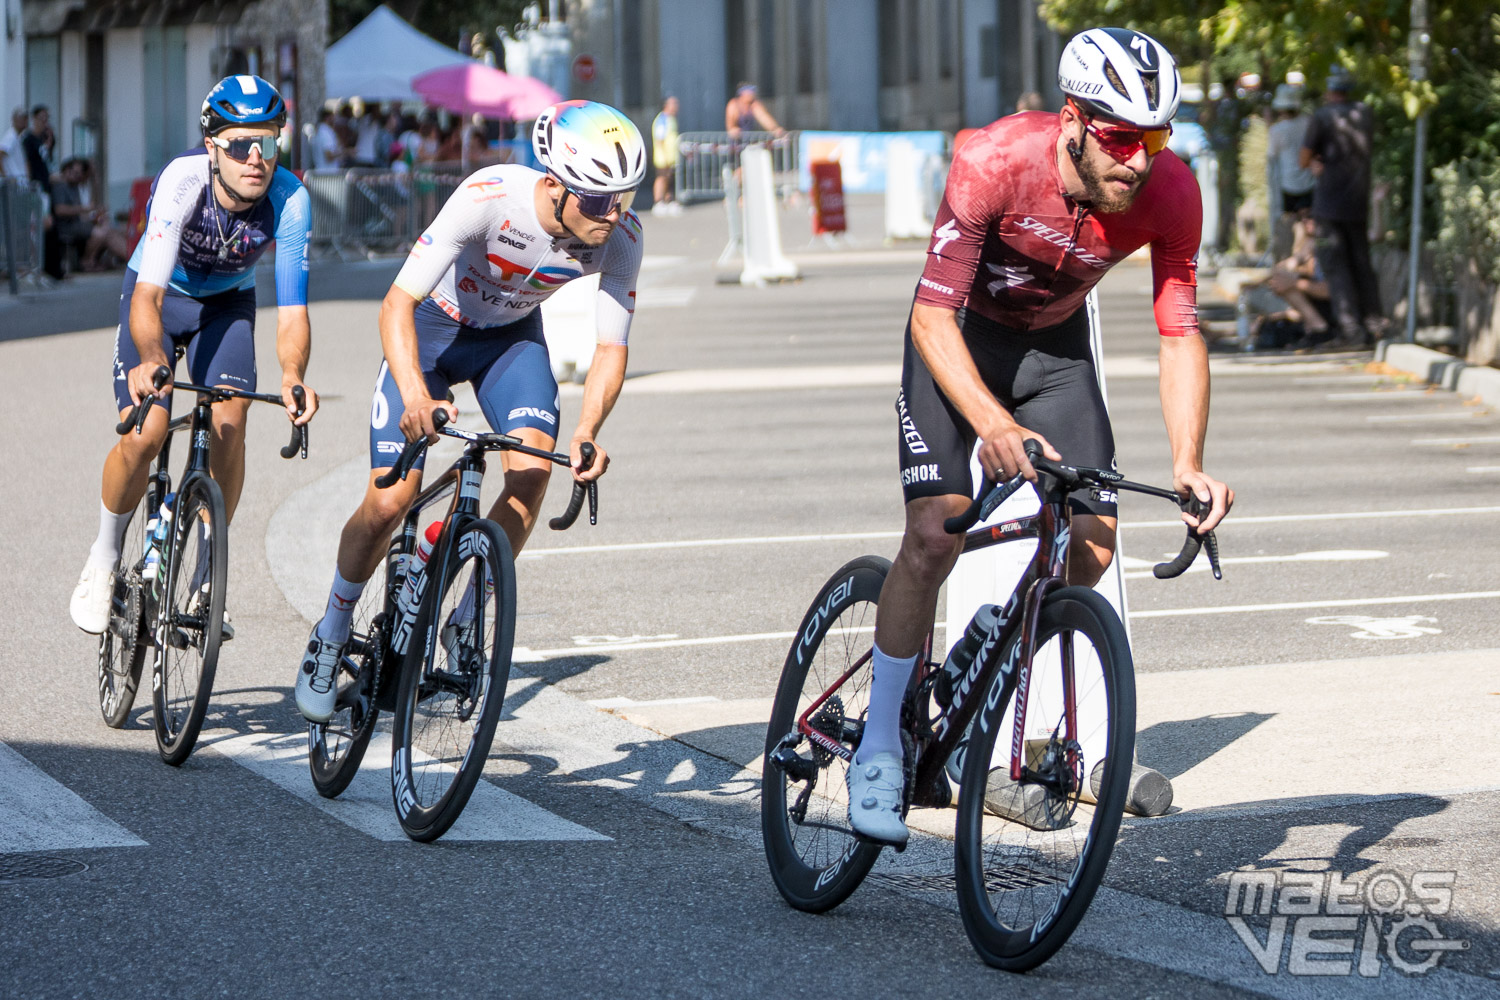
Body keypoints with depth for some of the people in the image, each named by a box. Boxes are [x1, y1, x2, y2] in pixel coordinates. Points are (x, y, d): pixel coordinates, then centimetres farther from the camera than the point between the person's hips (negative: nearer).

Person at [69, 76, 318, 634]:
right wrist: (150, 360, -63)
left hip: (227, 301, 2)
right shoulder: (181, 182, -36)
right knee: (144, 435, -18)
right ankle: (105, 558, 9)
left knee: (228, 421, -20)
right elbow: (148, 296, -43)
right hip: (160, 293, -2)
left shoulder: (289, 200, -29)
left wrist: (293, 376, -50)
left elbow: (291, 312, -30)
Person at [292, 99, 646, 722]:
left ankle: (469, 622, -4)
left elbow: (611, 350, -19)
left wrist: (587, 431, -38)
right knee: (389, 502, -11)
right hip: (433, 325, -3)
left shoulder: (621, 235, -26)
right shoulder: (490, 197, -37)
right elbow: (397, 302, -36)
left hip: (511, 334, 3)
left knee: (533, 470, -23)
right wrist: (414, 392, -53)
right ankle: (331, 636, 15)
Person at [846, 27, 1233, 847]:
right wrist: (992, 423, -50)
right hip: (959, 333, -3)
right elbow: (933, 317, -34)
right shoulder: (996, 160, -35)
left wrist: (1187, 463, -31)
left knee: (1093, 546, -10)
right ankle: (879, 751, -6)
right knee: (935, 532, -19)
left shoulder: (1170, 193, -26)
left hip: (1056, 345, 3)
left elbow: (1180, 334, -18)